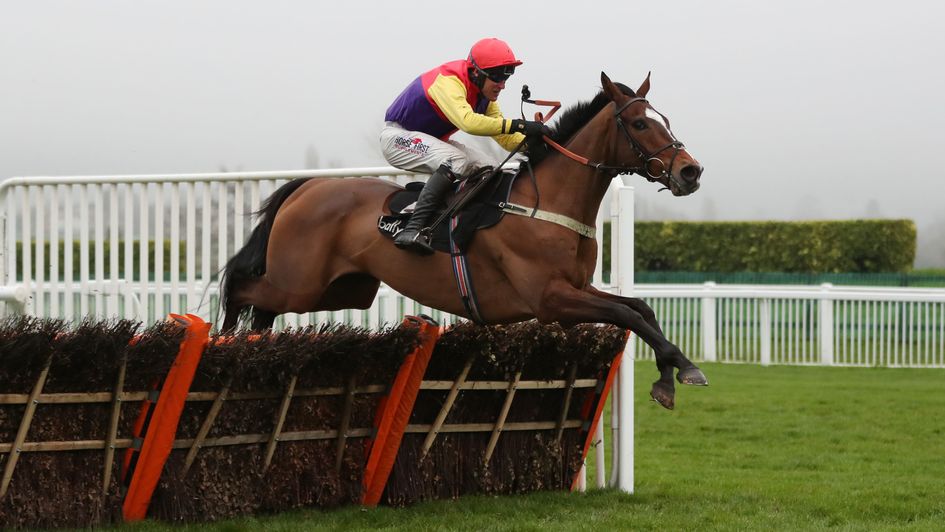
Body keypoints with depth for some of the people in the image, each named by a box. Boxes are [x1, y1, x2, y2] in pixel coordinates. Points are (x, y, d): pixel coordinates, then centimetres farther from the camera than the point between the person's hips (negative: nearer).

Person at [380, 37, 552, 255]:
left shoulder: (484, 93, 1)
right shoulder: (448, 82, -29)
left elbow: (504, 138, 2)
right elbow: (468, 121, -46)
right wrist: (518, 125, -49)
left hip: (431, 140, 10)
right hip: (398, 136, -10)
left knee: (486, 169, 0)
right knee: (455, 161, -33)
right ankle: (413, 229, -41)